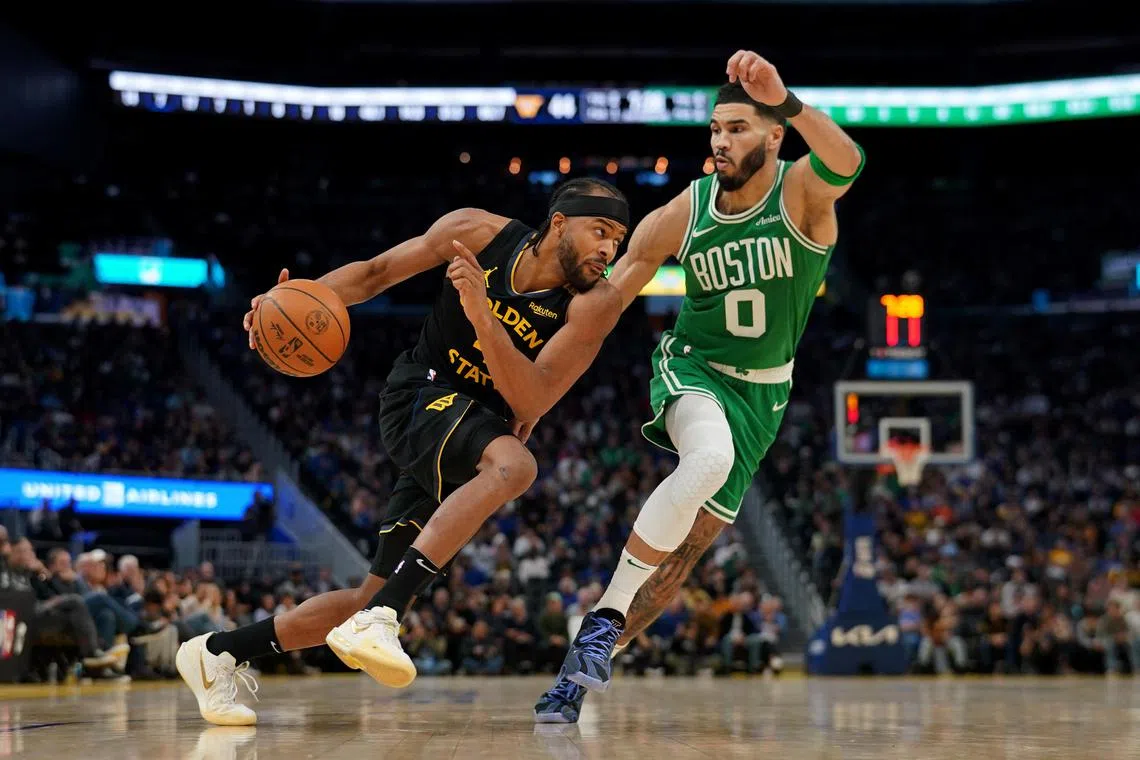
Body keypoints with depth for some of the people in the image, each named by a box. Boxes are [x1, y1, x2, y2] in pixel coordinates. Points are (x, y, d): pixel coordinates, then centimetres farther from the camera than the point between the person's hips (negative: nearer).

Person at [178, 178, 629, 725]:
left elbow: (530, 403, -22)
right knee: (514, 464, -37)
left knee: (375, 601, 4)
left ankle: (219, 652, 20)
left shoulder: (595, 304, -13)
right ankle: (377, 620, -43)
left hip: (477, 432, 4)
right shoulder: (478, 232, -12)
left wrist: (481, 313, -34)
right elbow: (376, 272, 2)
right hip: (421, 398, -4)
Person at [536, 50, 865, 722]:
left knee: (690, 542, 1)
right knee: (708, 459, -35)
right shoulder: (680, 217, -11)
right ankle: (603, 623, -29)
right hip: (693, 368, -1)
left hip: (762, 393, 1)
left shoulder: (802, 194, -15)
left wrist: (786, 100, -59)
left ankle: (581, 675, 15)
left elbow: (847, 164, -41)